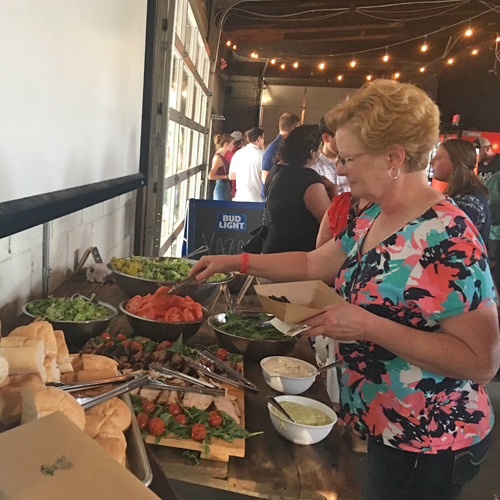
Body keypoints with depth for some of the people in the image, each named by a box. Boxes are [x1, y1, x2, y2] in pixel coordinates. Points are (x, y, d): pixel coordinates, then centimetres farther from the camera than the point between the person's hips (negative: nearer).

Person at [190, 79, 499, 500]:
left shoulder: (448, 239, -27)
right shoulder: (373, 220, 1)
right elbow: (313, 264, 11)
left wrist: (368, 326, -30)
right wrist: (237, 262, 7)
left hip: (426, 446, -8)